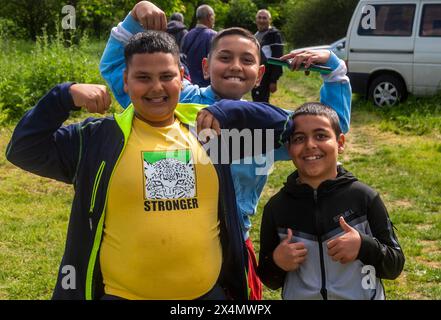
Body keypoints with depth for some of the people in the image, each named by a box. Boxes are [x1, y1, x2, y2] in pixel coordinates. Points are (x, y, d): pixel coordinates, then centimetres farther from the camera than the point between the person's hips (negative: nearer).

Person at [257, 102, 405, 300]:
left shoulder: (364, 198, -12)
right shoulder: (276, 207, -9)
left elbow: (395, 266, -7)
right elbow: (270, 281, 0)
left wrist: (364, 247, -23)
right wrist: (276, 263, -19)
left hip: (361, 295, -1)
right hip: (299, 295, 1)